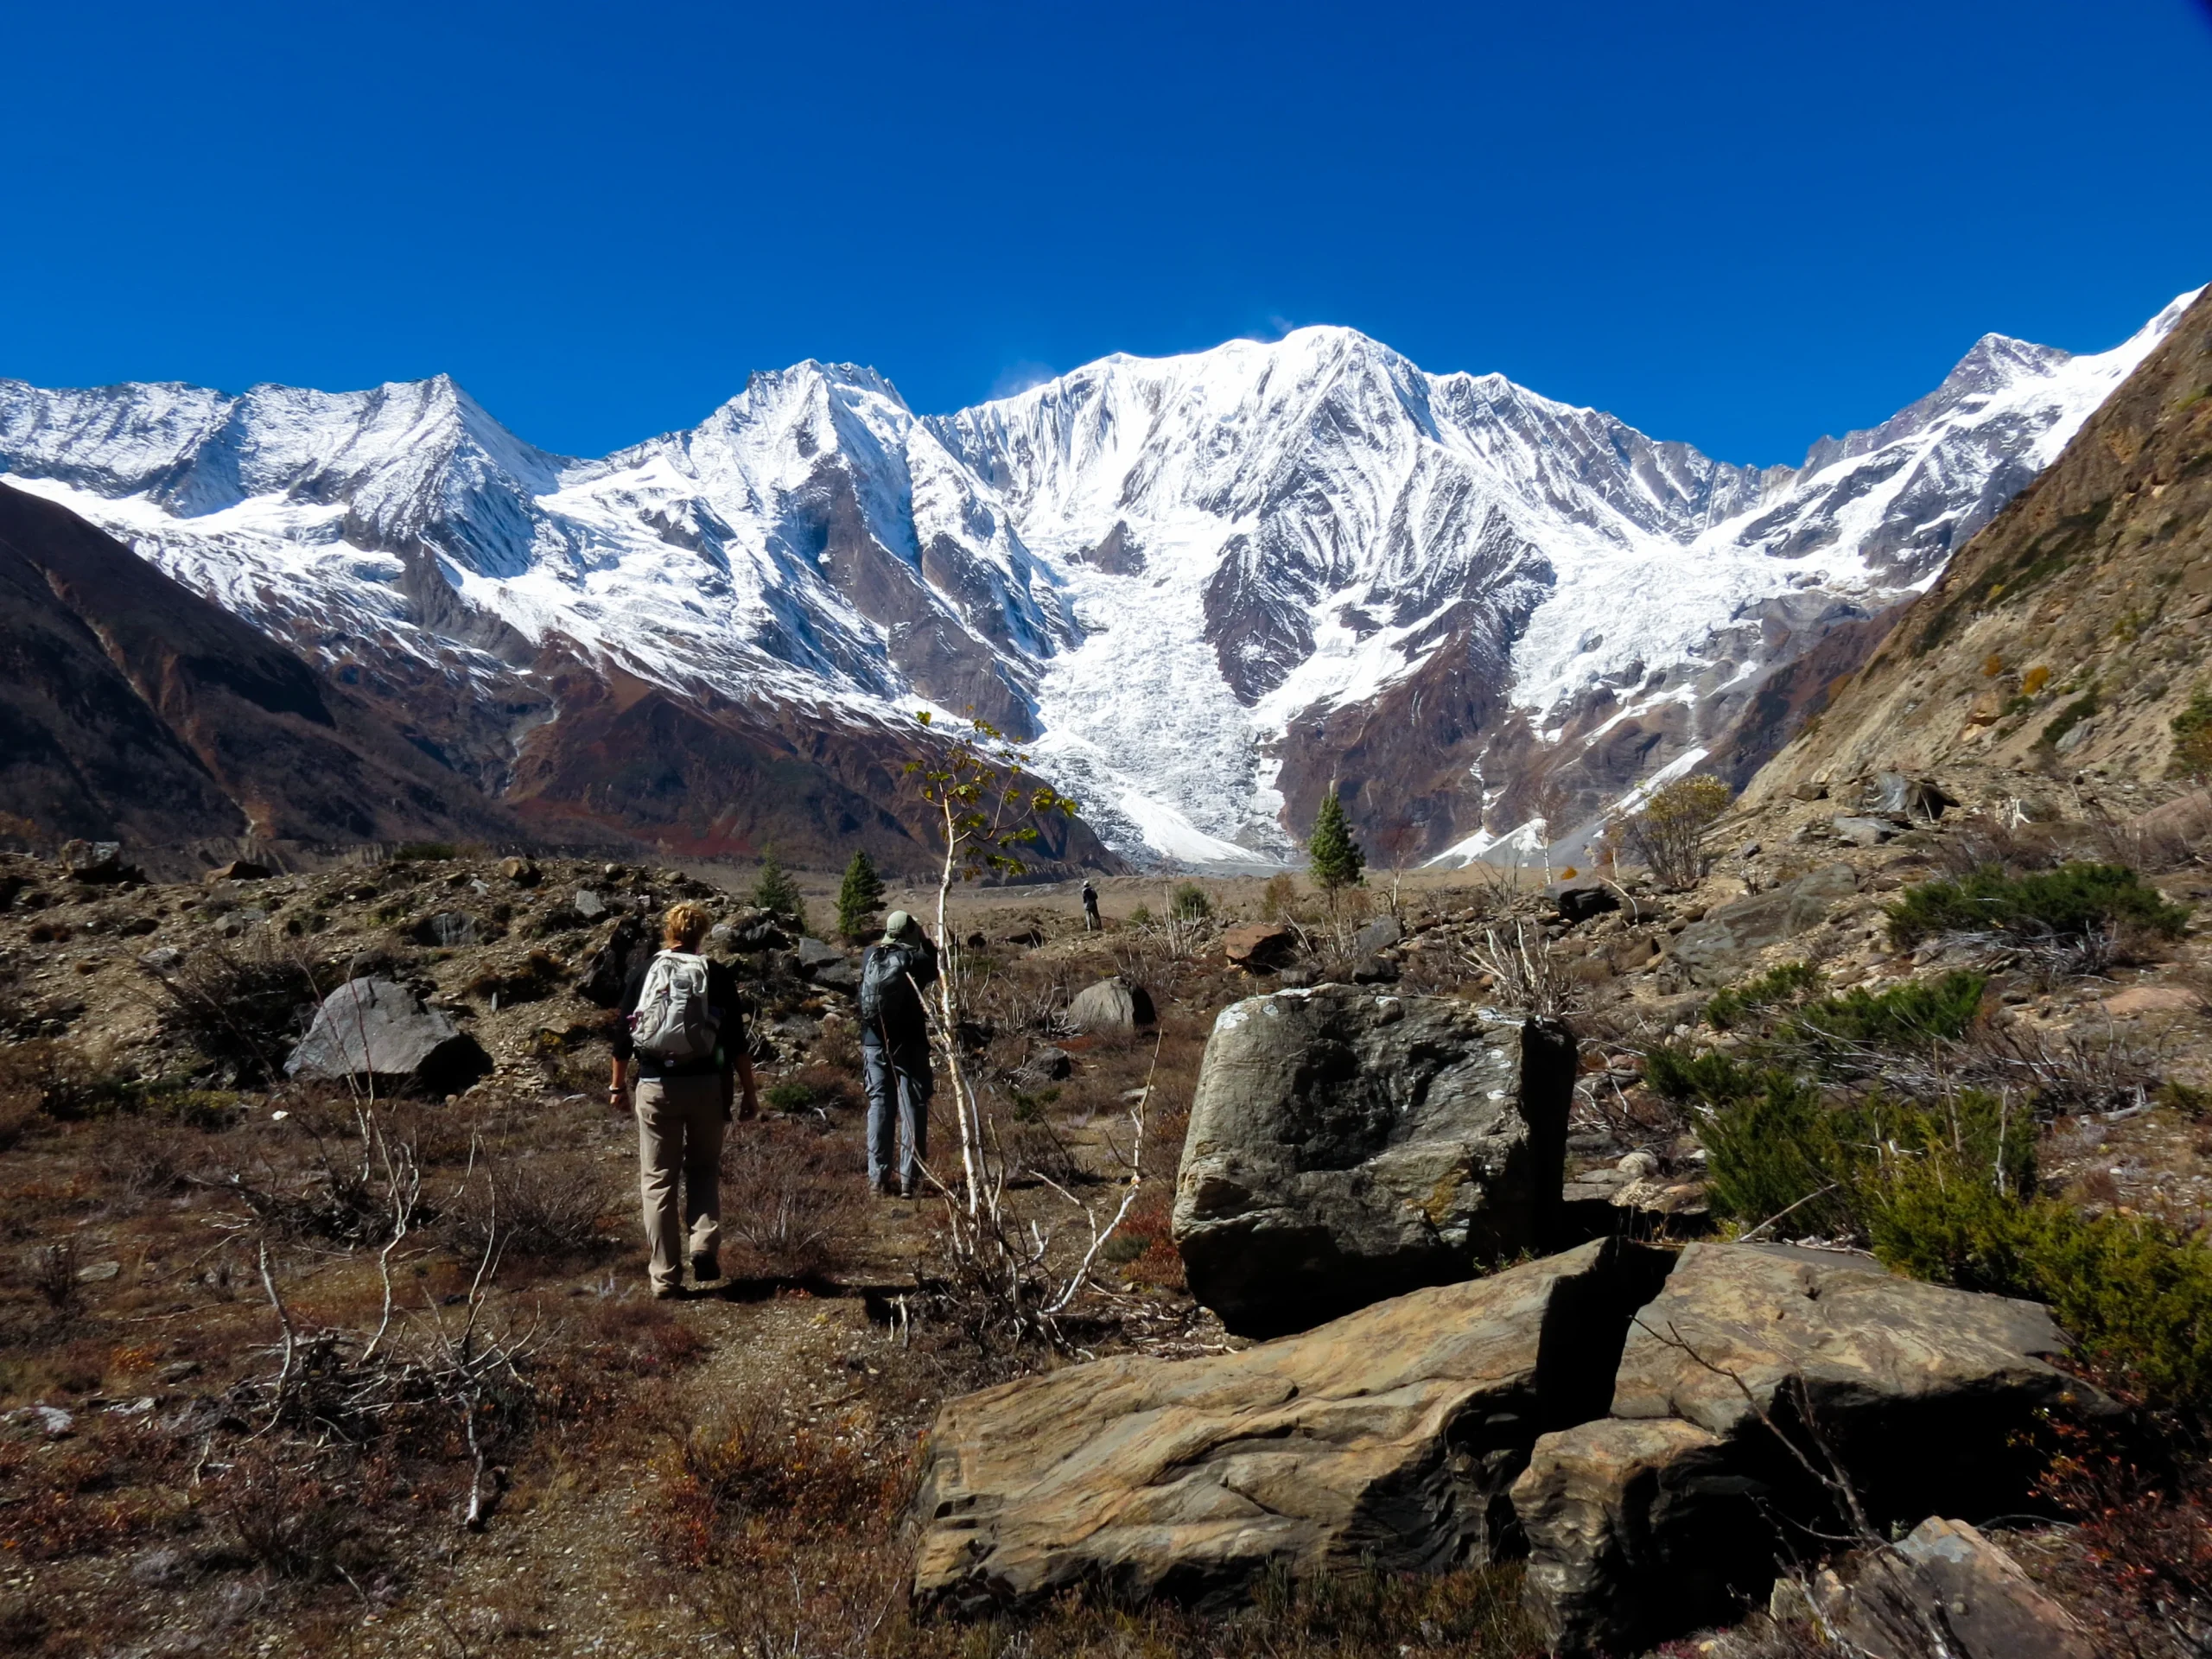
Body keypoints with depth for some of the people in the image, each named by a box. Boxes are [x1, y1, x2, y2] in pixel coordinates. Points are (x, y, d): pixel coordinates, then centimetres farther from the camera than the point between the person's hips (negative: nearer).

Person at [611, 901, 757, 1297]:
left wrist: (617, 1085, 17)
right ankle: (705, 1247, -2)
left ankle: (666, 1276, 8)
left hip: (655, 1085, 0)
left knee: (657, 1180, 8)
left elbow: (623, 1034, 5)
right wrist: (749, 1091, 6)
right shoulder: (718, 975, 0)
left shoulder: (642, 971, 3)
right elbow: (736, 1042, -1)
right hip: (705, 1084, 0)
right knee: (704, 1172, 18)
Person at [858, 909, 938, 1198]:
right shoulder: (914, 959, -9)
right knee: (913, 1108, 2)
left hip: (874, 1043, 4)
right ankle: (909, 1178, -1)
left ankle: (877, 1178, 7)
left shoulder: (870, 955, 2)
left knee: (879, 1106, 9)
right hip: (908, 1044, -4)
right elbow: (937, 970, 12)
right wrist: (926, 942, 19)